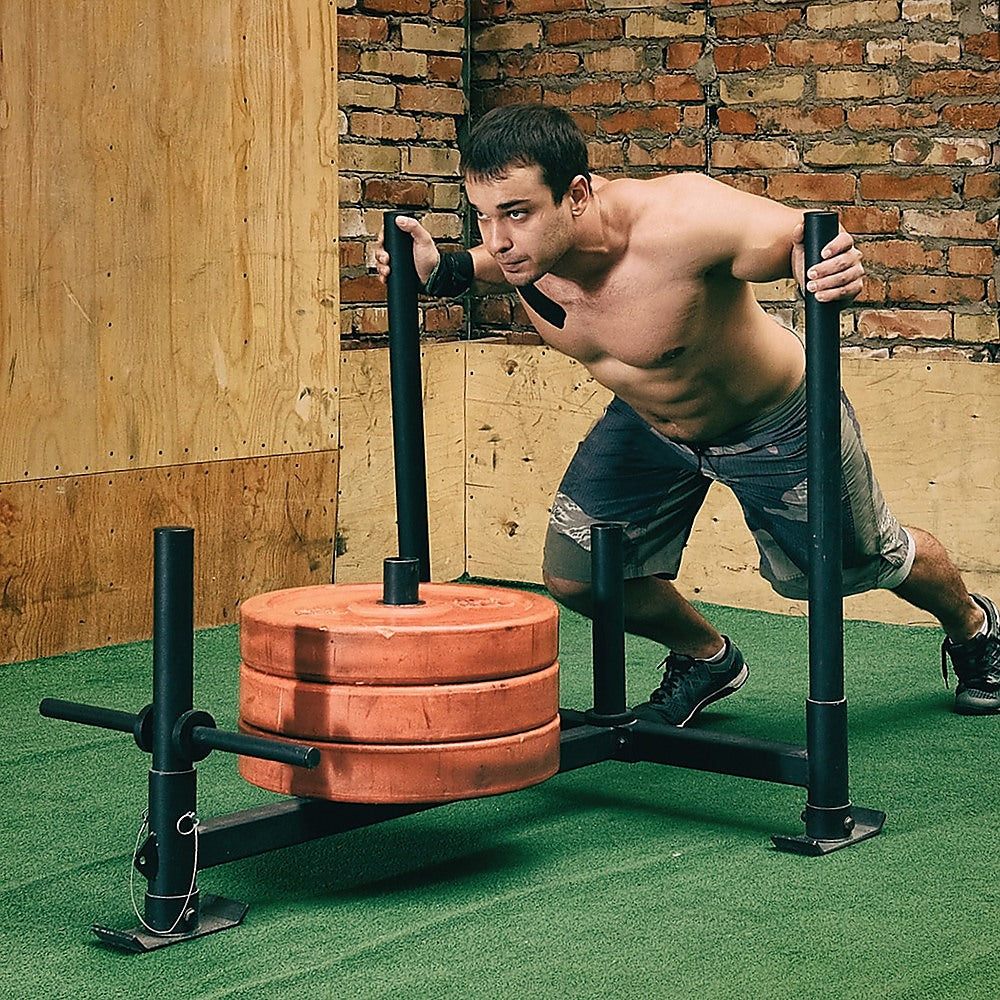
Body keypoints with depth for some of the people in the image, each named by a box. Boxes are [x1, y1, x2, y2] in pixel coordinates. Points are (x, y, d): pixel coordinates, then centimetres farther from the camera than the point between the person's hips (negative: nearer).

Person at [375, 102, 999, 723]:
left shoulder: (678, 219, -44)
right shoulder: (523, 238, -26)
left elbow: (801, 239, -31)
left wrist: (838, 278, -55)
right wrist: (441, 271, -21)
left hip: (774, 424, -4)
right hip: (649, 425, 5)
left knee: (869, 561, 16)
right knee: (574, 576, 0)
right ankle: (706, 658, 32)